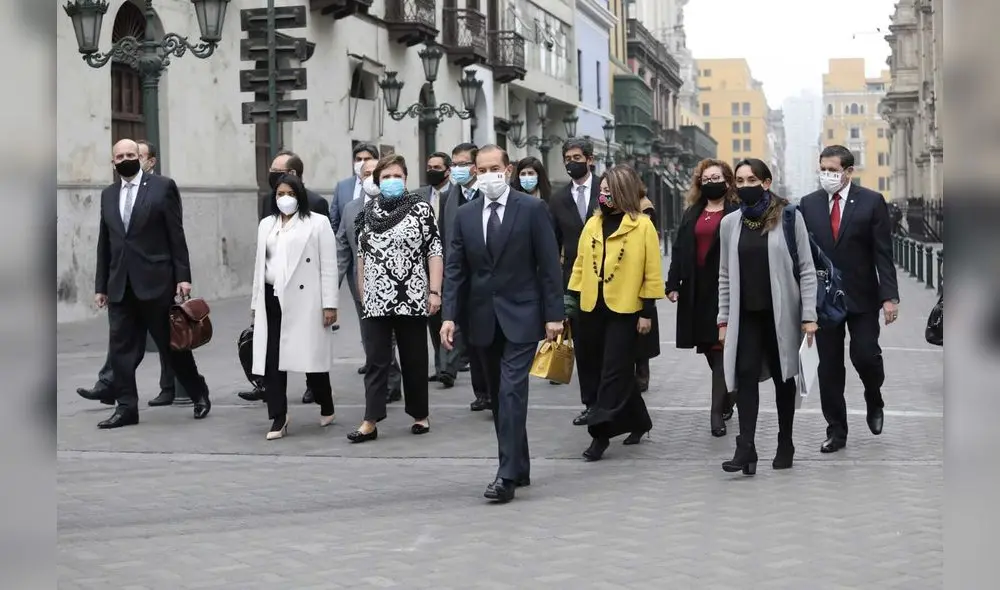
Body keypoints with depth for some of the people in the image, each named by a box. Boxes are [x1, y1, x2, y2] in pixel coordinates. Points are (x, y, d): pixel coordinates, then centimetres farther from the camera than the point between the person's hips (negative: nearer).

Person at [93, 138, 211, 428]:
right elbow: (104, 243, 14)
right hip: (120, 284, 4)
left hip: (155, 280, -4)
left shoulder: (163, 186, -1)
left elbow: (176, 234, -4)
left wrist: (183, 276, -9)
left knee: (172, 343, 4)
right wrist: (100, 285, 11)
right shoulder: (108, 195, 13)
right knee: (122, 347, 2)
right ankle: (126, 407, 7)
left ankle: (199, 394, 20)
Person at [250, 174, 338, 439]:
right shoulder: (266, 224, 17)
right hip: (272, 299, 5)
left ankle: (326, 407, 24)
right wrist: (255, 302, 16)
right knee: (271, 360, -1)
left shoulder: (317, 223, 0)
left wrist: (329, 304, -9)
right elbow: (260, 264, 20)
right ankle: (278, 419, 5)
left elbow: (328, 266, -4)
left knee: (311, 357, 1)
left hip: (304, 299, -5)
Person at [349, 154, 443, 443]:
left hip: (412, 299, -3)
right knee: (375, 361, 0)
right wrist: (361, 291, 14)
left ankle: (420, 415, 20)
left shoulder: (420, 209, -2)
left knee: (414, 360, 7)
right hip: (376, 301, 3)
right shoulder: (368, 212, 9)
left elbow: (434, 252, -4)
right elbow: (362, 254, 16)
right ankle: (370, 422, -1)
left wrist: (434, 291, -10)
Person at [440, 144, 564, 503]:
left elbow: (548, 265, -5)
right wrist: (449, 316, -4)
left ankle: (507, 474, -13)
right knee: (498, 396, 11)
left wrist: (554, 315, -9)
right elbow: (455, 269, 6)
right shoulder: (465, 215, 7)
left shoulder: (532, 209, -4)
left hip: (521, 316, -5)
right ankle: (519, 468, 22)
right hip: (482, 319, 5)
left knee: (512, 392, -13)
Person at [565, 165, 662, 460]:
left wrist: (647, 311, -7)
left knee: (614, 372, -4)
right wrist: (572, 300, 9)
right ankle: (638, 421, 25)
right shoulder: (592, 223, 10)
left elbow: (652, 272, -4)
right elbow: (580, 264, 14)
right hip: (591, 309, 6)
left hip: (625, 310, -6)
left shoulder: (643, 225, -4)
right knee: (592, 370, 10)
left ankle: (600, 432, -2)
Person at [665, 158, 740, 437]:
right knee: (708, 347, 9)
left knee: (720, 348, -8)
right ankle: (728, 397, 27)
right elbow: (679, 250, 12)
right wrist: (673, 284, 3)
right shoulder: (691, 214, 15)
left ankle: (718, 411, -6)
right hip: (697, 290, 6)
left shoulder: (737, 214, -3)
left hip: (725, 289, -6)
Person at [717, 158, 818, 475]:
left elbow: (806, 269, -5)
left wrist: (809, 315, -10)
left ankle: (785, 443, 21)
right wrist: (724, 319, 5)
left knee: (783, 376, 9)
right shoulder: (730, 222, 5)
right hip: (746, 314, 2)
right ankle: (746, 448, -14)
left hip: (781, 312, -2)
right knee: (746, 374, -9)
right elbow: (725, 275, 9)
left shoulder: (789, 217, -5)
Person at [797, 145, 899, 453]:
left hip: (861, 296, -2)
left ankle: (874, 402, 25)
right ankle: (836, 431, 13)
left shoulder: (872, 202, -3)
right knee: (829, 367, 4)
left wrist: (889, 296, -12)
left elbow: (883, 252, -6)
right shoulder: (808, 204, 4)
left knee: (865, 355, -8)